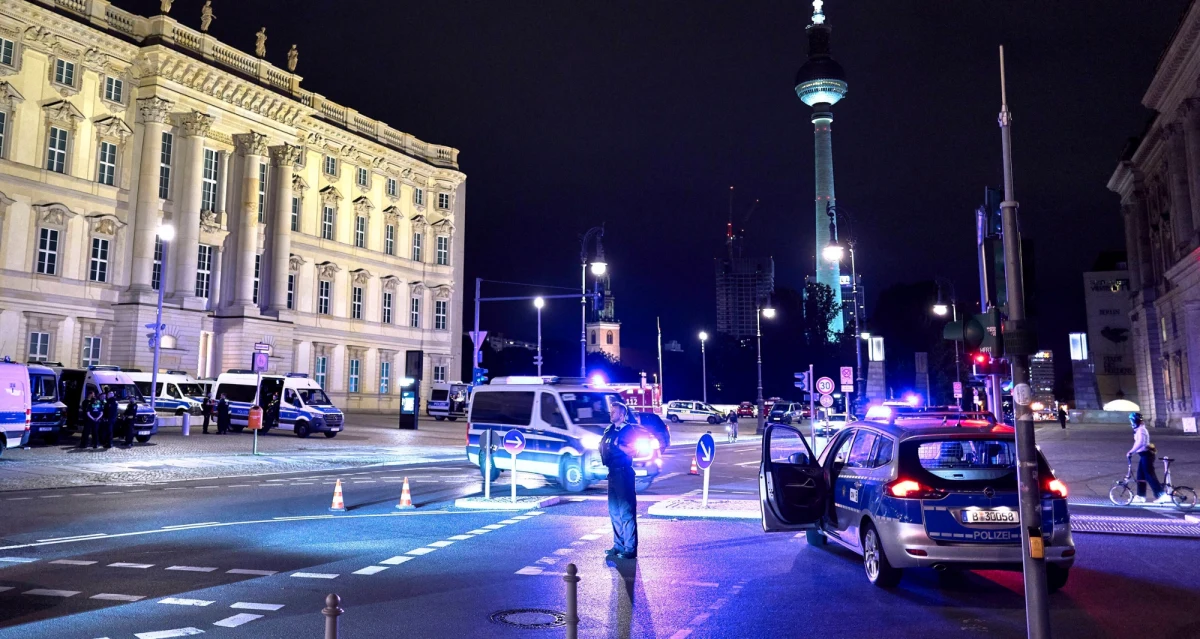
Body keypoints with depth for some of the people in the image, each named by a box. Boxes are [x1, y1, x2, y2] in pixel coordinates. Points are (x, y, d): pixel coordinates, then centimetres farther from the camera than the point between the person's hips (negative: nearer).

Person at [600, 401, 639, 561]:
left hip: (624, 473, -9)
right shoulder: (609, 430, 15)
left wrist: (617, 444, -20)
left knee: (626, 511, -8)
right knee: (614, 511, 13)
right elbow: (603, 446, 23)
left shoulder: (629, 430, -7)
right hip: (612, 472, 9)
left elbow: (632, 450, -16)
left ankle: (630, 549, -6)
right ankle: (618, 545, 23)